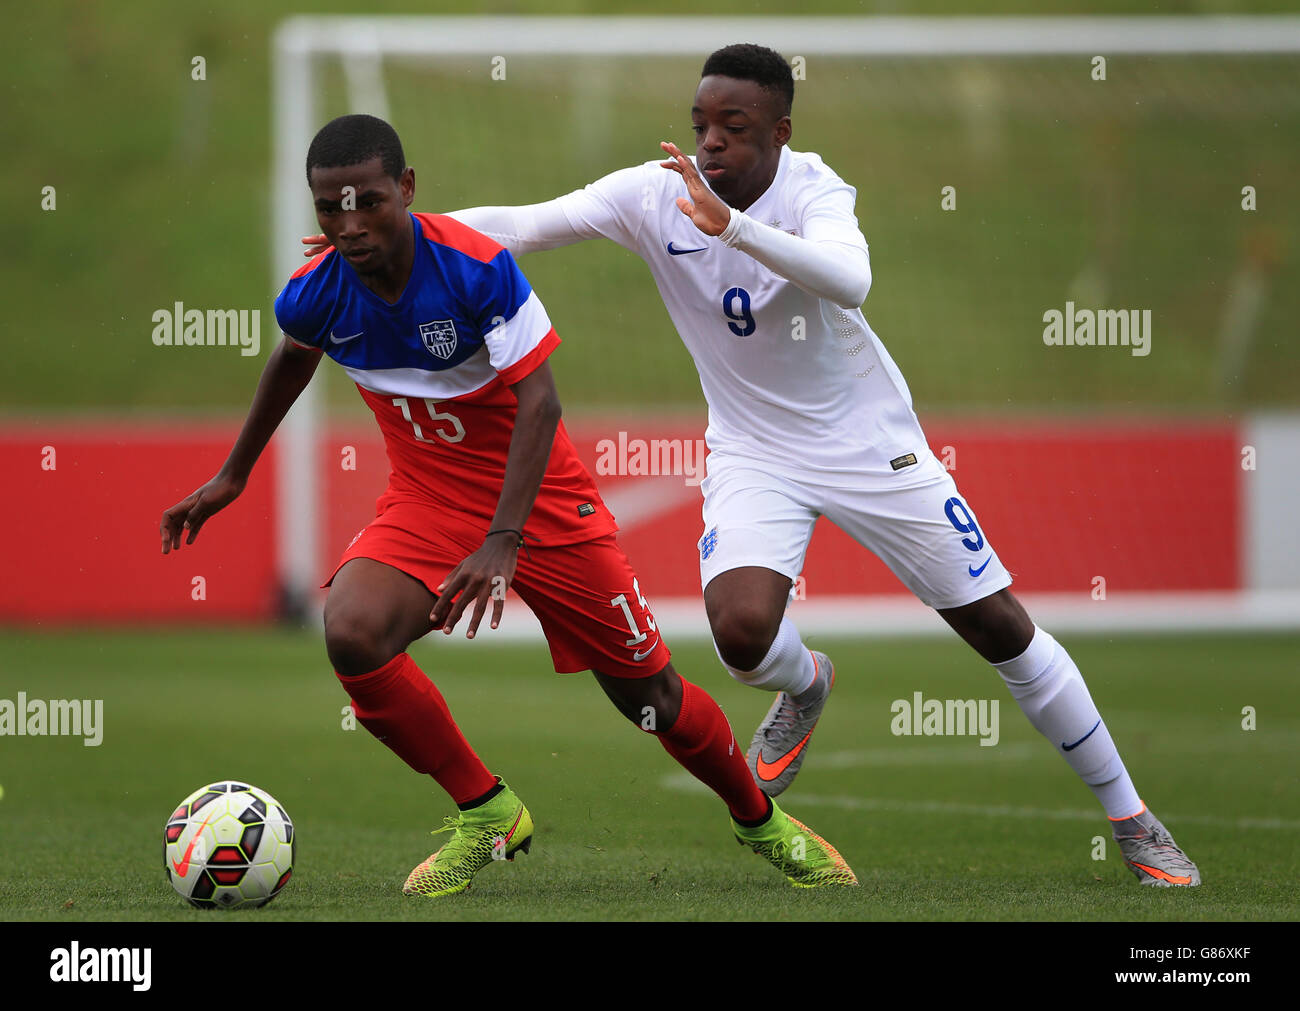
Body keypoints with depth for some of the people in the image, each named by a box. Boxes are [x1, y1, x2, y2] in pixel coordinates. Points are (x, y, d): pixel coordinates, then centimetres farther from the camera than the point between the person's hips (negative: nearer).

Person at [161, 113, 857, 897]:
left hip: (539, 500, -3)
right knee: (353, 633, -28)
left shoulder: (476, 267, -26)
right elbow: (292, 360, 12)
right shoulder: (315, 296, -13)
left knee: (652, 696, 3)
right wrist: (233, 474, 21)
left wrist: (503, 542, -38)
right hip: (427, 501, 3)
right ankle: (485, 815, -9)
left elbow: (539, 402, -27)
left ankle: (762, 821, 34)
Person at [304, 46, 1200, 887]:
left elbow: (849, 279, -42)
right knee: (743, 631, -25)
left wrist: (731, 225, -54)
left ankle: (1130, 819, 18)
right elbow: (530, 225, -21)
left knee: (1000, 628, 1)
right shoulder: (656, 194, -14)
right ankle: (805, 688, 15)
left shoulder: (812, 189, -21)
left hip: (870, 440, -2)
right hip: (755, 453, 2)